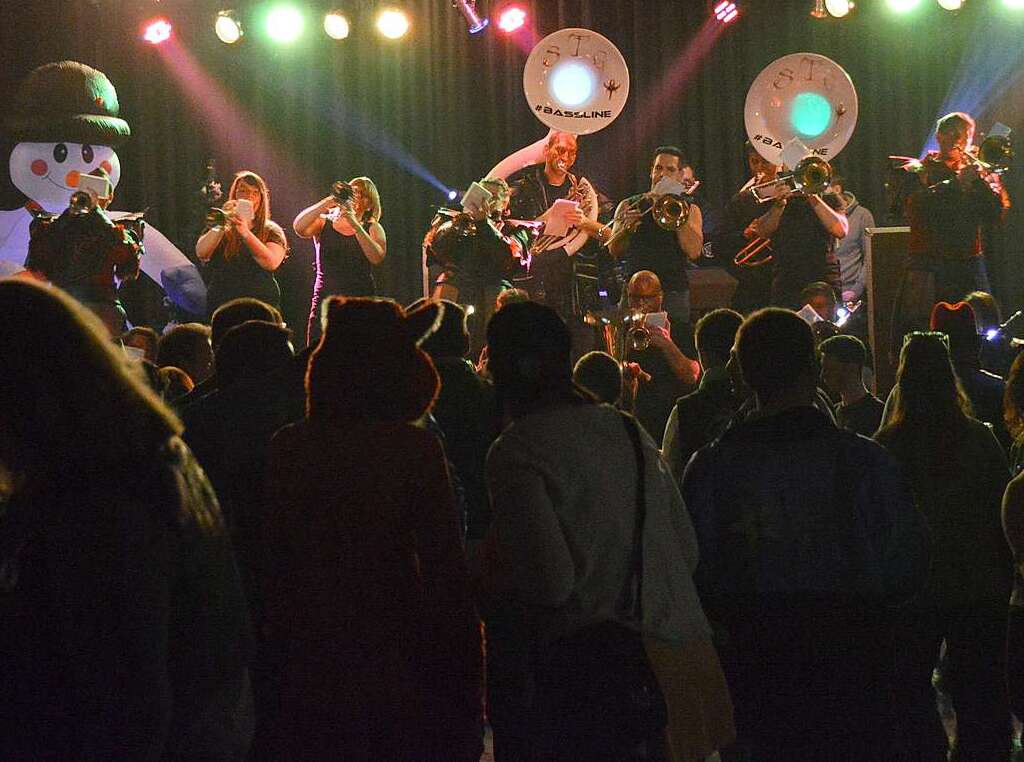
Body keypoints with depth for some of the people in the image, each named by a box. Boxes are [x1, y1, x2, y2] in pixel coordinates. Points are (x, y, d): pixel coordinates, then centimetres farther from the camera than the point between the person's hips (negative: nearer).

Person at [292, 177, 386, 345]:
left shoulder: (372, 229, 11)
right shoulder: (324, 223, 11)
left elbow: (377, 257, -9)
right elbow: (299, 228, -9)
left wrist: (355, 226, -19)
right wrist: (327, 203, -18)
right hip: (325, 304, 0)